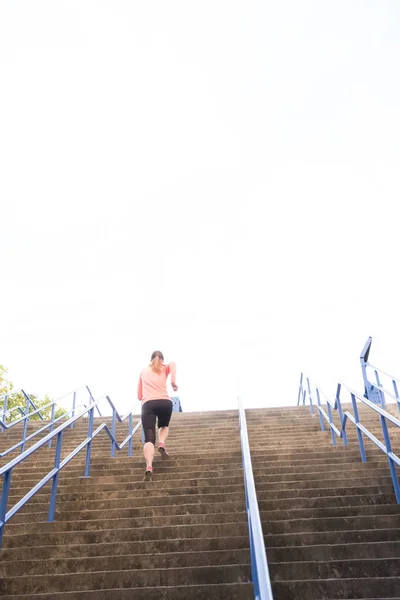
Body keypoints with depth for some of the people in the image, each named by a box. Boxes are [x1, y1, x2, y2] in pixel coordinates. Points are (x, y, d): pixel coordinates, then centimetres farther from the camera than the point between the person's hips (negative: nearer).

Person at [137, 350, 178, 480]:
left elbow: (139, 396, 28)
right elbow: (173, 364, -4)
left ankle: (149, 466, -32)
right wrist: (173, 381, -9)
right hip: (165, 402, 0)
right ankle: (162, 444, -1)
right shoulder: (165, 369, 23)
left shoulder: (143, 371, 27)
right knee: (164, 426, 30)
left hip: (148, 404, 0)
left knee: (149, 439, -7)